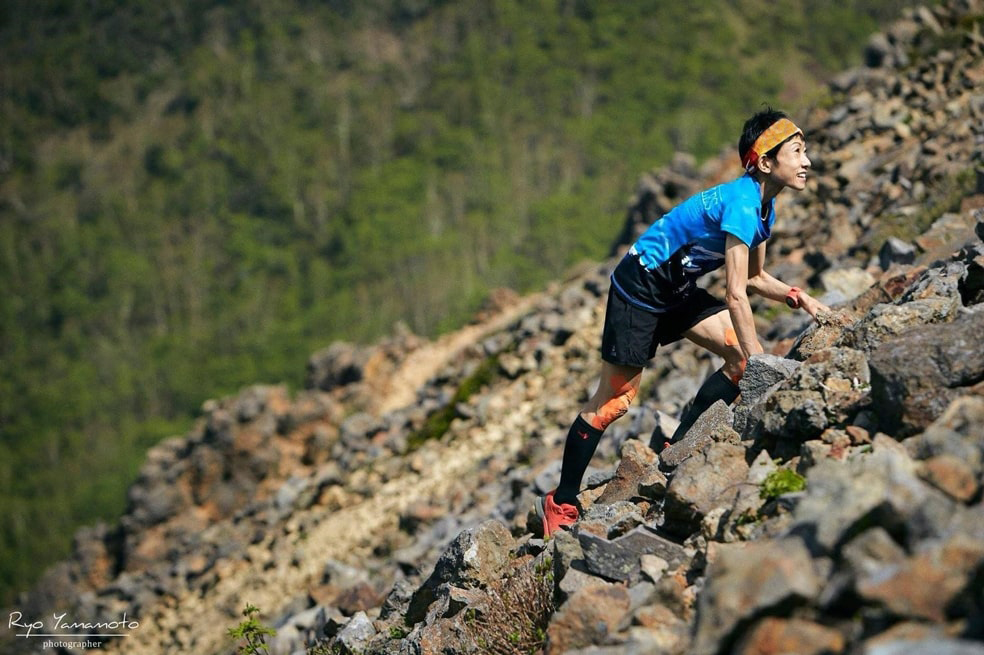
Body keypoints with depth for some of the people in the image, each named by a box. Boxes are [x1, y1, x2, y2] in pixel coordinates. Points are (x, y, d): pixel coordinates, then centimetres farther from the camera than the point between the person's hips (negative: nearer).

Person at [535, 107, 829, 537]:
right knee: (614, 400, -3)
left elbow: (755, 278, 14)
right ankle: (560, 504, 9)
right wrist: (759, 360, -25)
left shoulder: (763, 205, 2)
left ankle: (677, 448, 5)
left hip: (678, 288, 9)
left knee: (742, 357, -3)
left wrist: (797, 297, -2)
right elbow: (736, 294, -28)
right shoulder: (742, 205, -26)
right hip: (639, 287, -9)